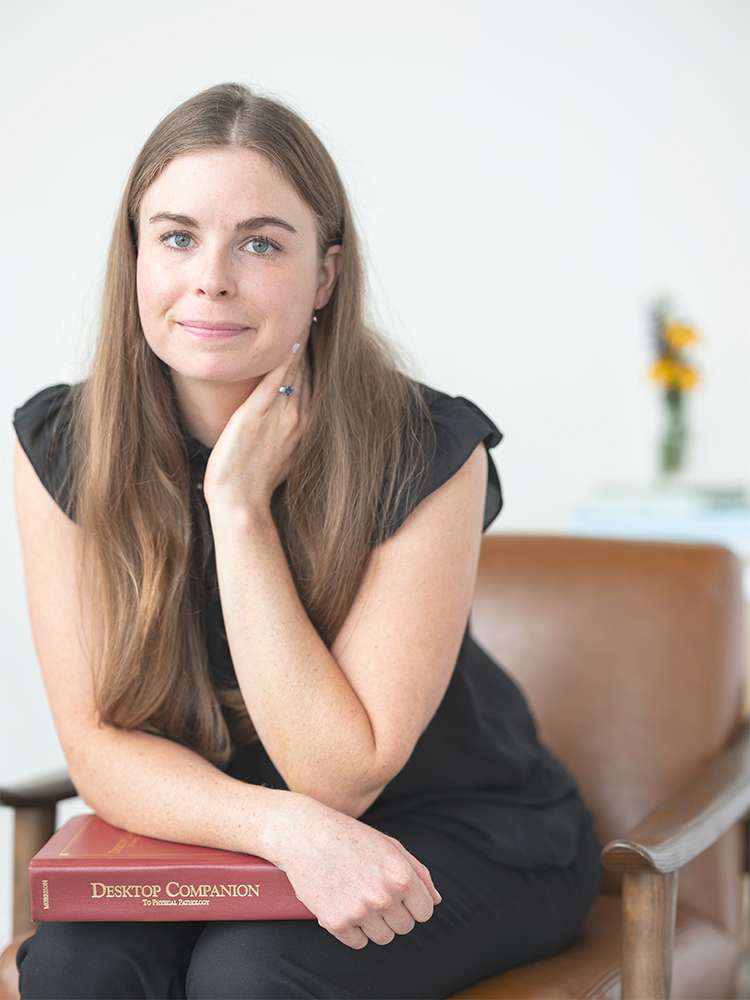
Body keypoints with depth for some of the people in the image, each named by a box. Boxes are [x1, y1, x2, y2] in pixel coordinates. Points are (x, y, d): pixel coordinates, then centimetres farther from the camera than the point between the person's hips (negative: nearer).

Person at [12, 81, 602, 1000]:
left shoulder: (430, 454, -24)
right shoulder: (59, 448, -13)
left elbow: (339, 776, -22)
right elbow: (99, 744, -12)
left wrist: (239, 502, -29)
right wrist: (289, 827, -31)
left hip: (461, 832, -2)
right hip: (221, 841, 3)